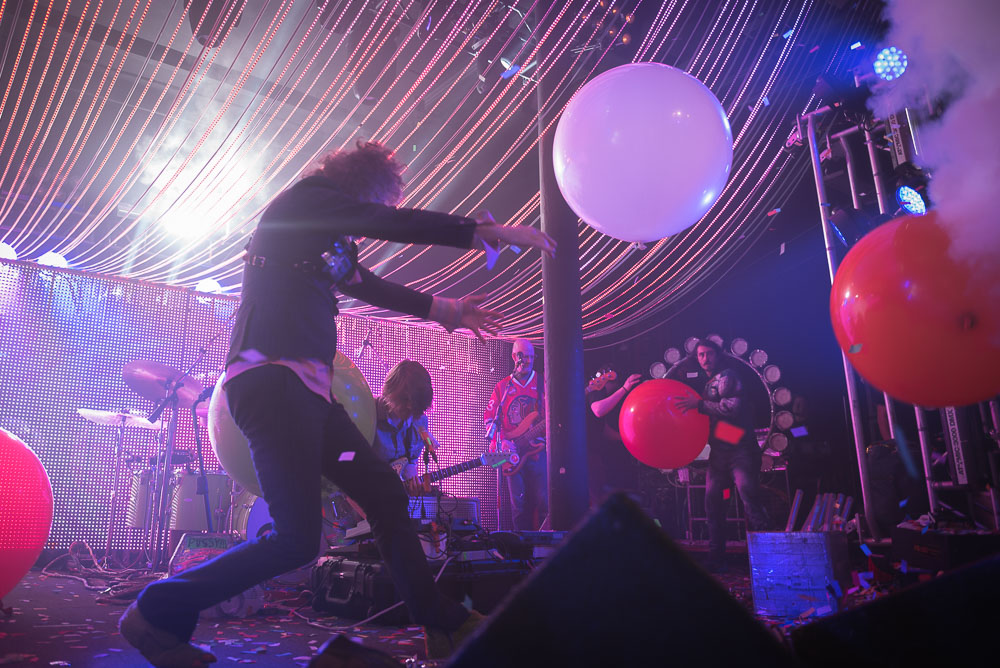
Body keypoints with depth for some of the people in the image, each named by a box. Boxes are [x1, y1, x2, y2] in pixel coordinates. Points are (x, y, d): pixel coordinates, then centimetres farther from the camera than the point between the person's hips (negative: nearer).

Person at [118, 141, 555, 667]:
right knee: (298, 539, -14)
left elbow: (366, 285, 37)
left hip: (307, 387, 10)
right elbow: (397, 224, -8)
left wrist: (440, 309, 41)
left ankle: (445, 625, 15)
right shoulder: (305, 198, 1)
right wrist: (486, 230, -3)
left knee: (385, 494, 7)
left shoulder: (327, 239, 26)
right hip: (271, 377, -10)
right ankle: (157, 613, 4)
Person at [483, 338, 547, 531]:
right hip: (513, 453, 1)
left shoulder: (543, 384, 8)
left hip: (538, 450, -1)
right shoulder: (502, 387, 10)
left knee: (542, 500, -6)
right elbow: (489, 418, 8)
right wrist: (502, 442, -5)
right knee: (518, 502, 3)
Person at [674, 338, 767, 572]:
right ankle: (716, 559, 10)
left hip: (739, 447, -8)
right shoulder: (706, 384, 21)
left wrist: (699, 404, -17)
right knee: (712, 498, 4)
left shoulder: (728, 376, -3)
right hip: (719, 450, 8)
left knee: (748, 494, -16)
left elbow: (733, 406, -18)